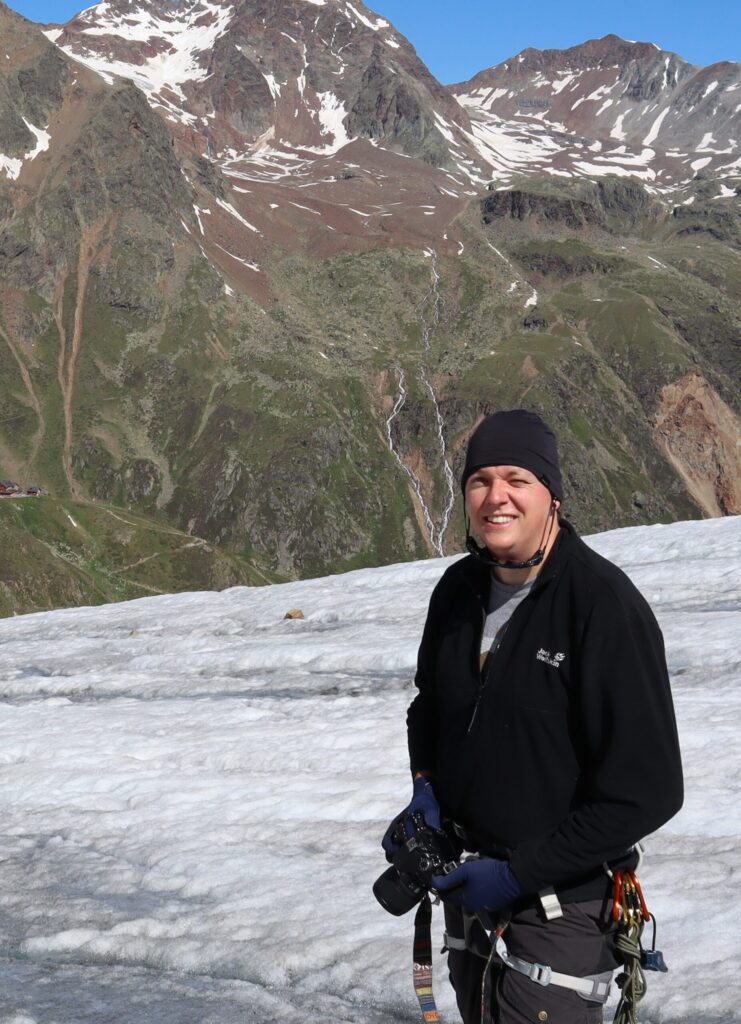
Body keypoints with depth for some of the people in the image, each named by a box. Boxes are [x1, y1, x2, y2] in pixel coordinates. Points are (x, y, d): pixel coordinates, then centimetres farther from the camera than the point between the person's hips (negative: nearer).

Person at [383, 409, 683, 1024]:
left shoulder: (605, 605, -20)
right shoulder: (459, 589, 1)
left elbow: (648, 790, -19)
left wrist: (519, 875, -18)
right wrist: (425, 794, 0)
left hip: (561, 899, -6)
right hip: (469, 885, 6)